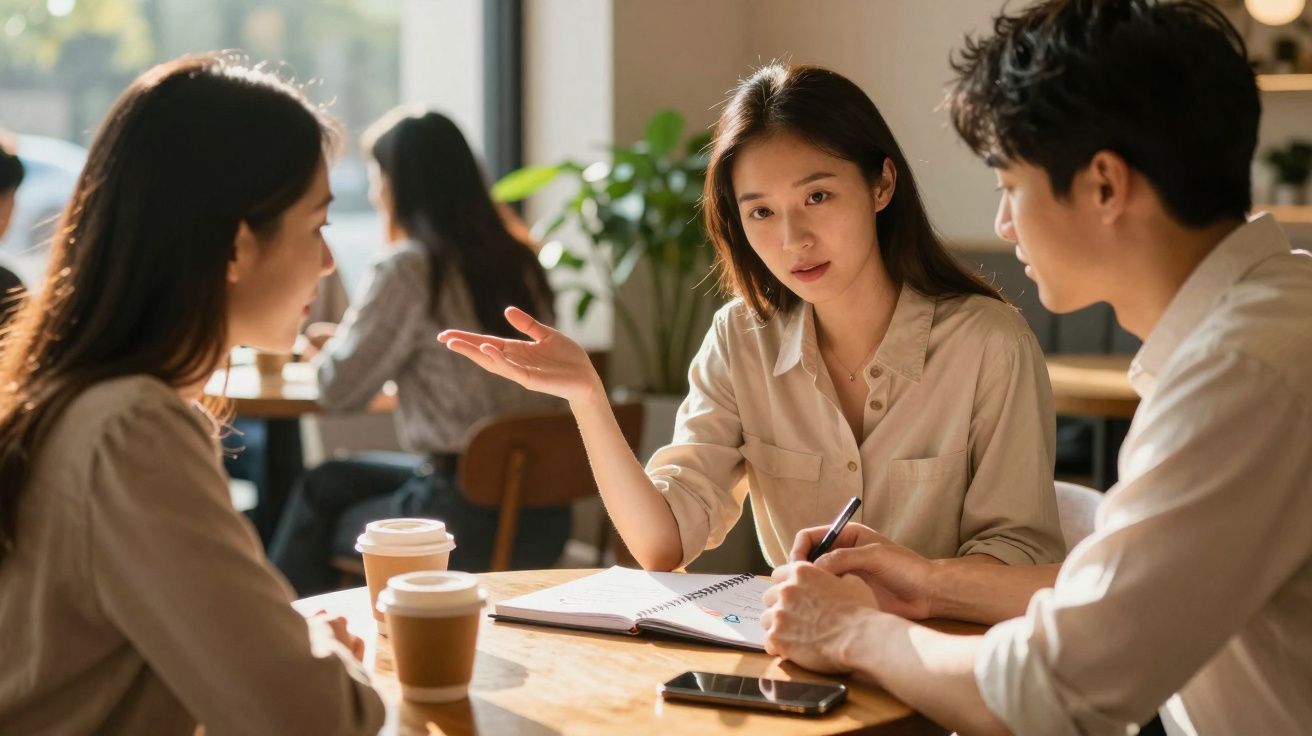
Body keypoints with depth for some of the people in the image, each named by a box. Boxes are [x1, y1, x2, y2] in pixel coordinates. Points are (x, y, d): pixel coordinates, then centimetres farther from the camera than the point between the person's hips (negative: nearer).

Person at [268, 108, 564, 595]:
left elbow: (340, 389, -8)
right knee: (327, 481, 23)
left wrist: (329, 347, 14)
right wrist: (347, 339, 23)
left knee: (315, 518, 20)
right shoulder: (518, 261, 7)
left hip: (472, 525, -7)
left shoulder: (410, 269, -14)